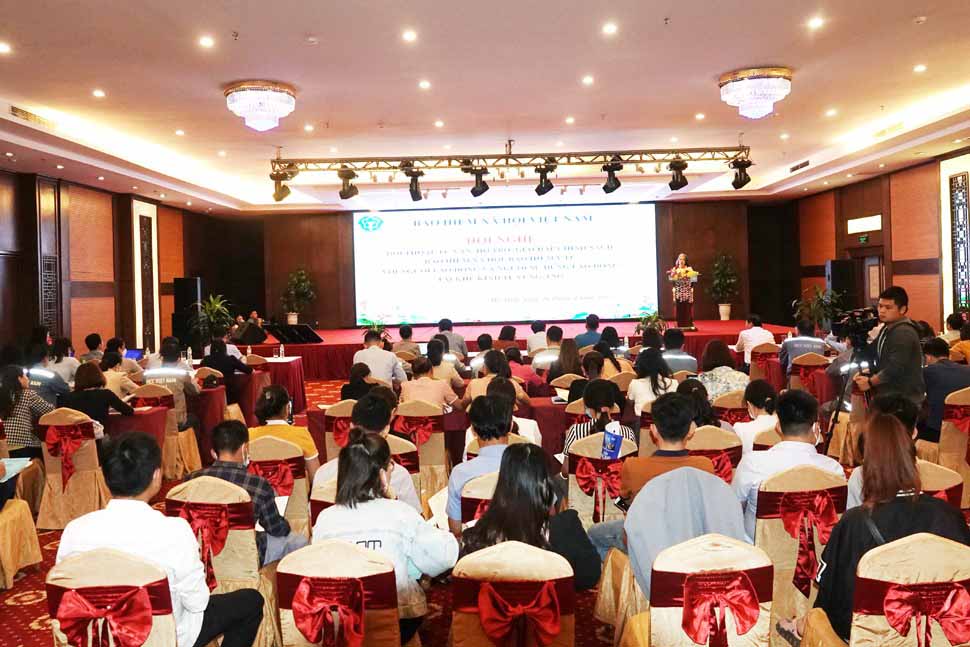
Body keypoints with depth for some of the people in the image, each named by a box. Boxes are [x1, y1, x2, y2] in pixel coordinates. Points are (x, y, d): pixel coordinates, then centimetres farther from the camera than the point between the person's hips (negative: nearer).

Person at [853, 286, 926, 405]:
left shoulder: (904, 333, -18)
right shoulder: (887, 329, 15)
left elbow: (895, 367, -24)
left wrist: (870, 382, -13)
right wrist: (867, 373, 5)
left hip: (905, 399, -10)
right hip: (889, 397, 10)